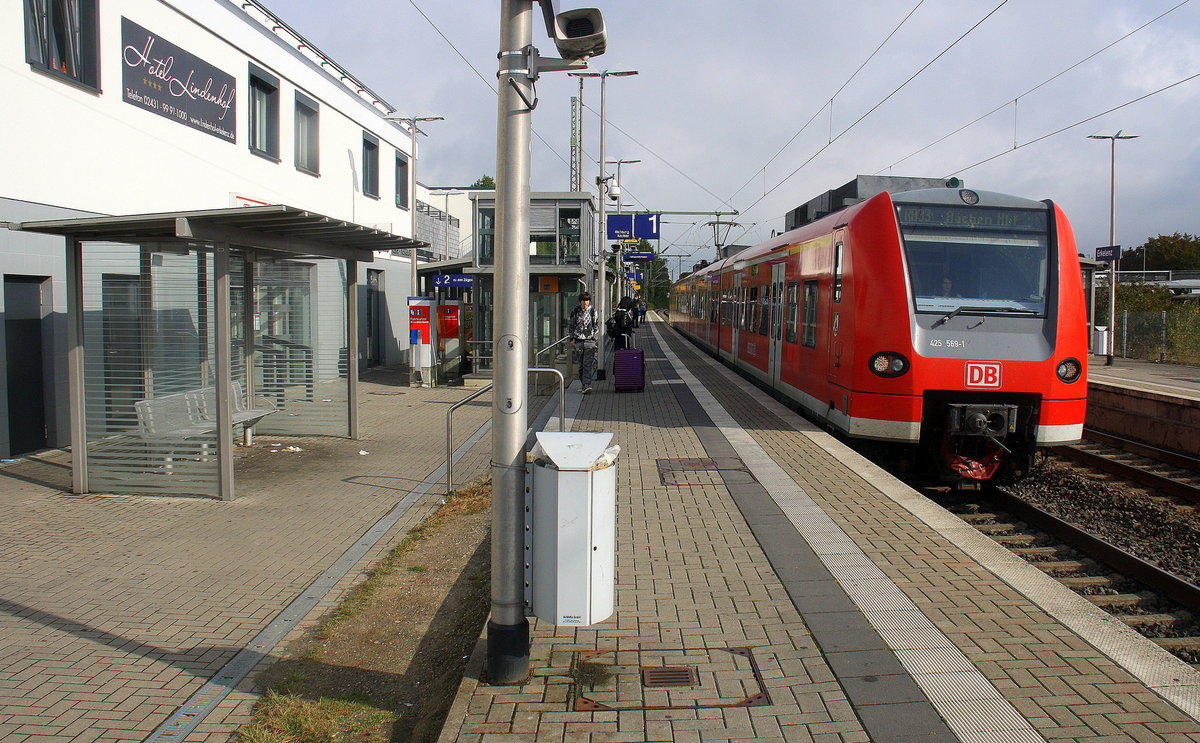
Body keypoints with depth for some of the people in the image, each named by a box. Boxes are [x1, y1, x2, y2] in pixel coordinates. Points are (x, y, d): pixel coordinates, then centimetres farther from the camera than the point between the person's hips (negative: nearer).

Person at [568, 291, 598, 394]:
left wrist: (593, 335, 2)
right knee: (580, 364, 8)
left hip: (590, 341, -2)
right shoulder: (575, 311, 5)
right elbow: (570, 325, 12)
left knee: (588, 364, -11)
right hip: (578, 340, 2)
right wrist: (572, 338, 6)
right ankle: (582, 383, 21)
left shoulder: (593, 311, 3)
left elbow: (597, 325, 12)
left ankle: (587, 385, -18)